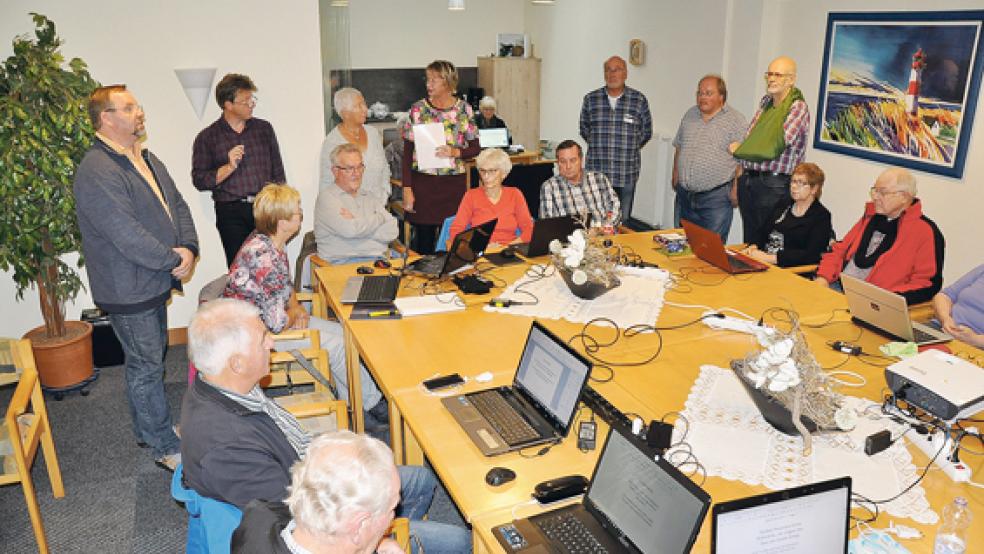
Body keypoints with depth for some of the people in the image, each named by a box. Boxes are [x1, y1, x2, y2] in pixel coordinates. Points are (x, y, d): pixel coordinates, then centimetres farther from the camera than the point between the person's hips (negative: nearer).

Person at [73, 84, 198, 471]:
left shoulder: (147, 159, 10)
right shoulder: (97, 172, -22)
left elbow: (177, 205, 10)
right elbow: (128, 236, -27)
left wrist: (187, 247, -7)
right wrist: (174, 260, -17)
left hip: (155, 281, 9)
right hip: (127, 290, -9)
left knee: (150, 360, 21)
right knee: (146, 366, 2)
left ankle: (149, 428, 38)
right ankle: (166, 448, 15)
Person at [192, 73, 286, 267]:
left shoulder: (264, 128, 12)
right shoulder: (207, 138, 3)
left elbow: (278, 172, 14)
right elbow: (199, 181, -2)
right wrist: (230, 167, -13)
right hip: (231, 214, -2)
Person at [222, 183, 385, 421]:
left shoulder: (272, 241, -1)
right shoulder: (262, 256, -31)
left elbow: (285, 284, 17)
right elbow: (277, 322, -32)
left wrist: (296, 308, -2)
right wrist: (294, 315, -10)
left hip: (266, 314, 10)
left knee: (340, 331, 1)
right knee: (335, 344, -12)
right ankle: (372, 402, 7)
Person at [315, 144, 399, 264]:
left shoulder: (369, 197, 20)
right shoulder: (327, 197, 2)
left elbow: (392, 232, 6)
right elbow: (349, 230, -15)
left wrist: (356, 225, -6)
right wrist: (379, 218, 2)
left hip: (378, 258, 5)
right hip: (343, 262, -5)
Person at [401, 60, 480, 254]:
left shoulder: (464, 110, 2)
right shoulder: (418, 109, 1)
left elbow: (475, 148, 6)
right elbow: (407, 152, 0)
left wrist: (455, 152, -15)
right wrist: (407, 189, -6)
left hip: (454, 184, 1)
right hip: (423, 182, 0)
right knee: (424, 239, 3)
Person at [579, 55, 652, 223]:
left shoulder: (639, 100, 3)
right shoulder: (590, 99, 6)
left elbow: (646, 132, 12)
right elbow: (584, 129, 17)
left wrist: (629, 148, 8)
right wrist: (598, 146, 11)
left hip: (627, 175, -1)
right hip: (597, 171, 1)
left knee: (623, 221, 4)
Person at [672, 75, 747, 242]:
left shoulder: (736, 120, -6)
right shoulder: (689, 115, 12)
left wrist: (736, 189, -14)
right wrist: (676, 175, 15)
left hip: (716, 197, -6)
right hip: (684, 195, 6)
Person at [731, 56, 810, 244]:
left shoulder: (798, 107, -10)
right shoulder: (765, 101, 13)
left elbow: (774, 147, -18)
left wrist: (739, 150, -5)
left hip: (774, 186, -7)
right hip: (748, 182, 7)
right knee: (749, 241, 14)